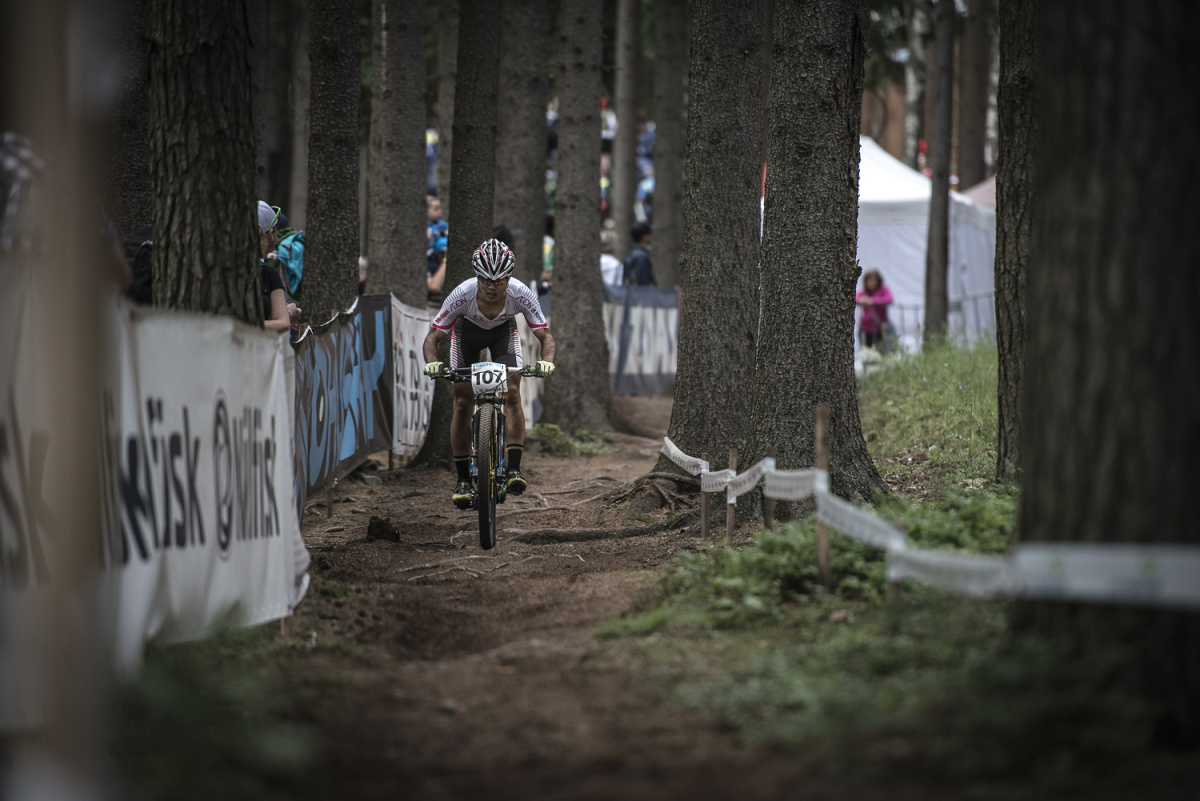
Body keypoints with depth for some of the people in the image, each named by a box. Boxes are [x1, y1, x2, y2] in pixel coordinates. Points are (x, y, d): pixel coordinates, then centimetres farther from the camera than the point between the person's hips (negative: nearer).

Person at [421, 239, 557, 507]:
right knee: (462, 403, -6)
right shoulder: (463, 294, -37)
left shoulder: (521, 294, -36)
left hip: (503, 331, 0)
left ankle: (515, 468, -16)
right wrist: (432, 363, -50)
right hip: (468, 330, 0)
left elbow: (545, 336, -31)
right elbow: (433, 336, -30)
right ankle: (463, 479, 4)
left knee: (512, 394, -20)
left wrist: (546, 361, -52)